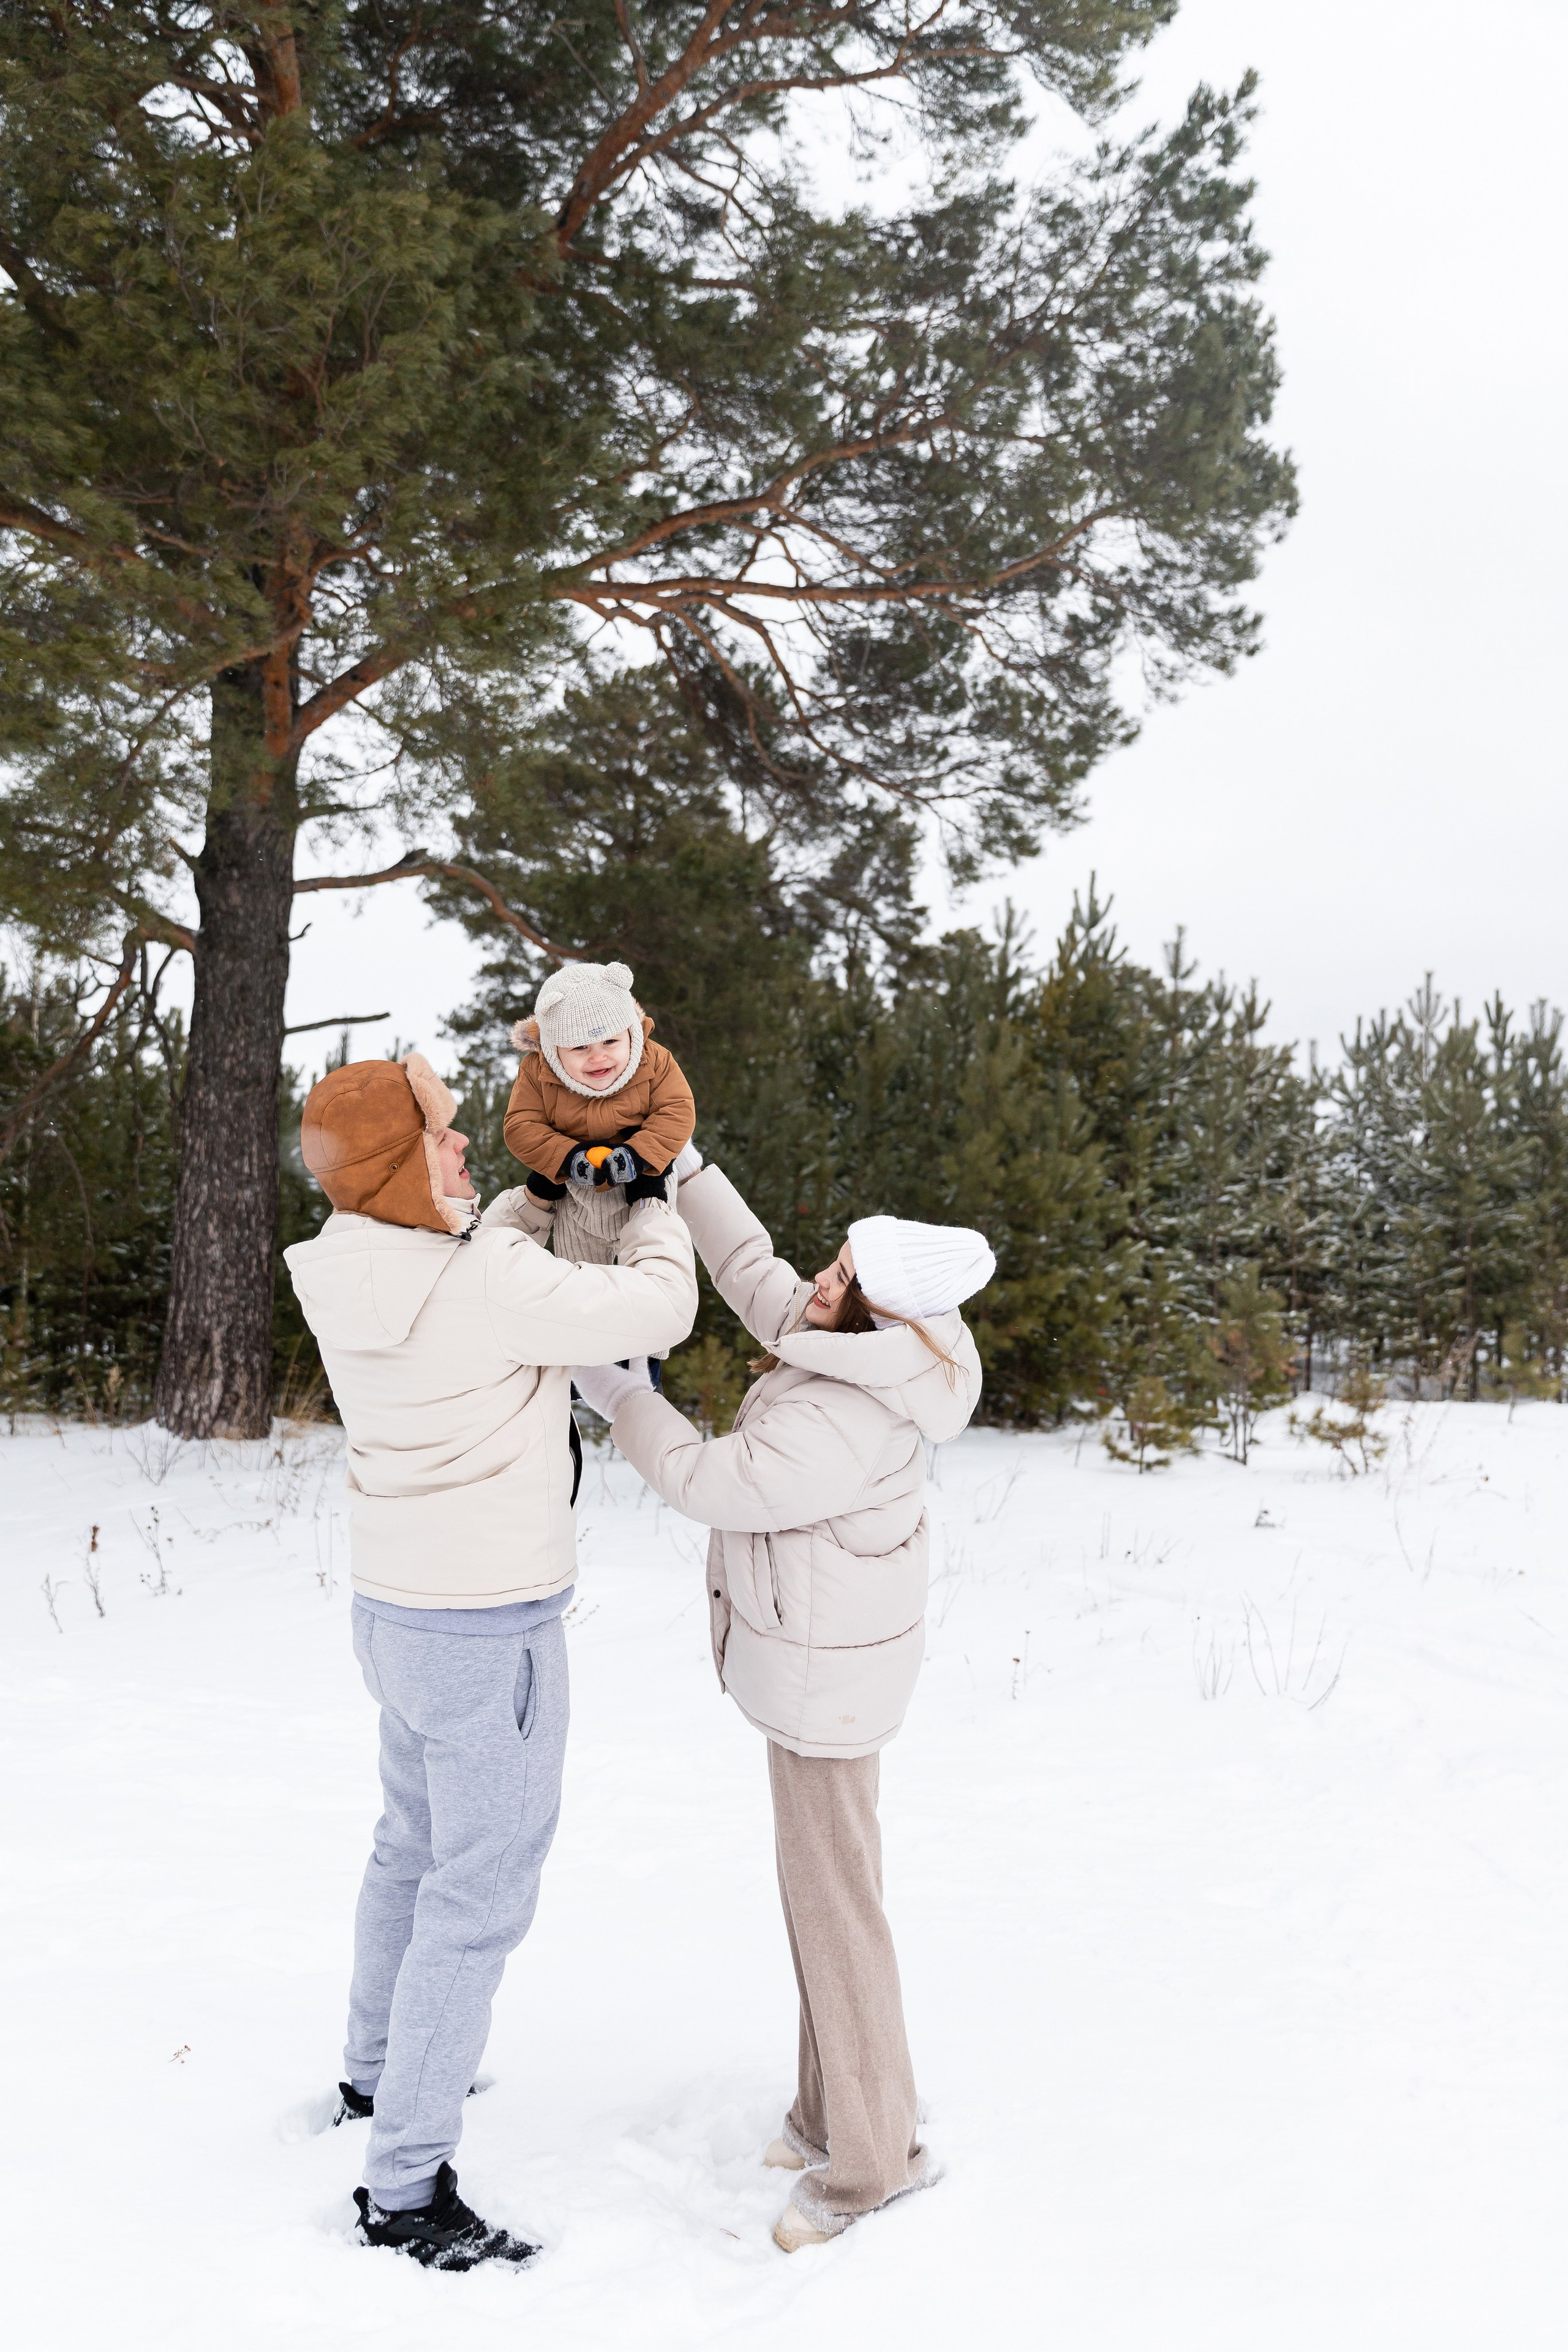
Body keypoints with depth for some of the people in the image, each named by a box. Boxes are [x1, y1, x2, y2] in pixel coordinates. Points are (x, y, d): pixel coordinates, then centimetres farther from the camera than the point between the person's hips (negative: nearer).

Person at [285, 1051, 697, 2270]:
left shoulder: (354, 1275, -2)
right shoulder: (488, 1286, -28)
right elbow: (659, 1308, -18)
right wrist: (655, 1204, -1)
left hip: (398, 1611, 9)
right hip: (490, 1636, -9)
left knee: (416, 1847, 27)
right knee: (480, 1897, 3)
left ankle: (379, 2072, 48)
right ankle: (407, 2189, 14)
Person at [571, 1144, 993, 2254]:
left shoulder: (843, 1426, -31)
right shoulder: (865, 1352, -3)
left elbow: (708, 1480, -20)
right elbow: (755, 1272, 11)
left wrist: (621, 1395, -6)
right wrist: (682, 1166, 10)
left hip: (826, 1670, -10)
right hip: (820, 1649, 10)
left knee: (833, 1903, 1)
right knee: (823, 1884, 19)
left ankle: (872, 2155, 16)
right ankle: (836, 2112, 34)